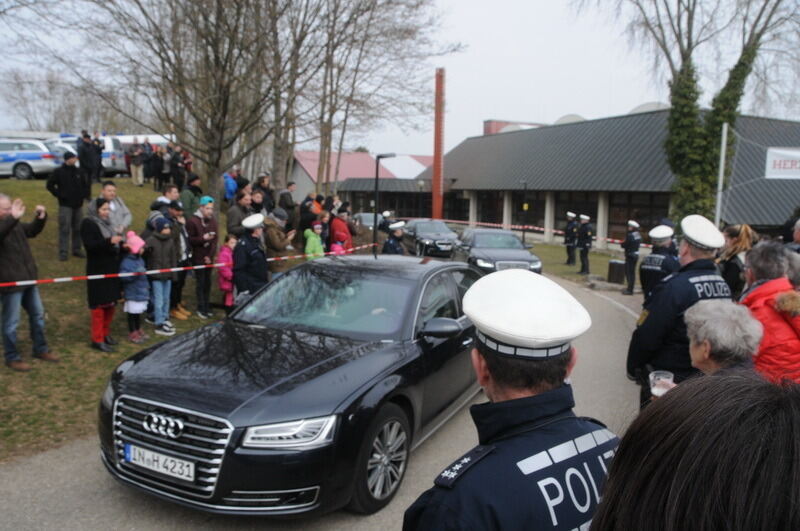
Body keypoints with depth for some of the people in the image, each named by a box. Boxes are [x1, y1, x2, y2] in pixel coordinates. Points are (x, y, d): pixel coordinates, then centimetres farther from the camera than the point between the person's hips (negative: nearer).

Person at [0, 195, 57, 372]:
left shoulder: (15, 224, 8)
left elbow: (32, 231, 23)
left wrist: (41, 218, 4)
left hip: (28, 278, 9)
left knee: (38, 314, 18)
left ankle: (40, 349, 33)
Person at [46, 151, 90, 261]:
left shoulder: (79, 172, 6)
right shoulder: (59, 172, -5)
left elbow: (87, 183, 18)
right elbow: (50, 185, -2)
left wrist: (85, 194, 6)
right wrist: (59, 195, -8)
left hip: (78, 204, 4)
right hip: (65, 205, -4)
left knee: (78, 228, 10)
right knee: (64, 229, -6)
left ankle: (77, 249, 20)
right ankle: (63, 252, -2)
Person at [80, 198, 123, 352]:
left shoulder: (106, 223, 16)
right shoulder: (88, 224, -9)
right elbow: (90, 245, -21)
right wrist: (109, 242, -31)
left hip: (111, 269, 8)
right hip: (98, 270, -8)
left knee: (111, 302, 13)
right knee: (99, 304, -4)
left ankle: (105, 333, 26)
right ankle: (97, 339, 3)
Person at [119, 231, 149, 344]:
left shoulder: (140, 259, 8)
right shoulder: (127, 261, -19)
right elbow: (123, 276, -27)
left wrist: (146, 285, 24)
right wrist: (136, 273, -35)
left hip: (141, 292, 8)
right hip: (132, 293, -8)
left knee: (139, 312, 19)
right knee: (132, 313, 4)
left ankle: (138, 330, 33)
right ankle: (132, 333, 16)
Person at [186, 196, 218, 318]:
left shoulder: (213, 221, 7)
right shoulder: (192, 221, -8)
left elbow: (215, 240, 3)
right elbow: (190, 240, -11)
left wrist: (210, 256, -7)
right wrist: (203, 238, -24)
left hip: (209, 258, 5)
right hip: (198, 258, -4)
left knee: (208, 282, 9)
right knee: (200, 283, -2)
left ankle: (207, 307, 18)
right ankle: (201, 309, 5)